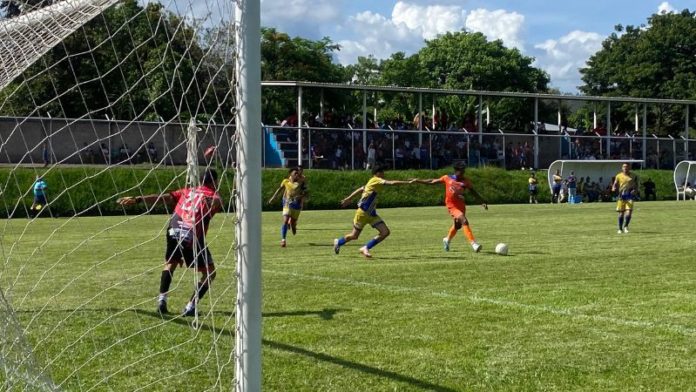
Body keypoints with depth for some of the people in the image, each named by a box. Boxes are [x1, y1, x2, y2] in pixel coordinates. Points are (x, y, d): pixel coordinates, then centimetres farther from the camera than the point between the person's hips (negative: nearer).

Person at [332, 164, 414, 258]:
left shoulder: (374, 182, 8)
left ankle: (365, 248, 3)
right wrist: (408, 182, -29)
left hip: (372, 214, 8)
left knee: (385, 232, -7)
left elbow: (361, 189, 19)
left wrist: (349, 198, 28)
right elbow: (392, 183, -30)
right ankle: (338, 242, 34)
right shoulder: (375, 180, -18)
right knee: (354, 236, 5)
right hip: (363, 213, -8)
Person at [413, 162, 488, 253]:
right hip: (452, 206, -4)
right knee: (464, 221, -23)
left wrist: (483, 202, -1)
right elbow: (433, 181, 9)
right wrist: (418, 181, 12)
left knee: (457, 225, 19)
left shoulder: (466, 181, 2)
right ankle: (473, 243, -27)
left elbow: (474, 192, 8)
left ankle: (447, 240, 48)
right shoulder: (447, 178, -1)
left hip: (461, 206, 4)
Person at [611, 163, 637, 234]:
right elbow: (615, 184, 6)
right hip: (621, 196, 0)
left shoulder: (633, 176, 7)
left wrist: (634, 190, -6)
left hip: (629, 196, 0)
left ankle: (625, 226, 8)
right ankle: (620, 229, 17)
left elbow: (636, 185, 15)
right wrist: (614, 188, -17)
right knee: (621, 213, 3)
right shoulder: (618, 176, 5)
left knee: (628, 212, -13)